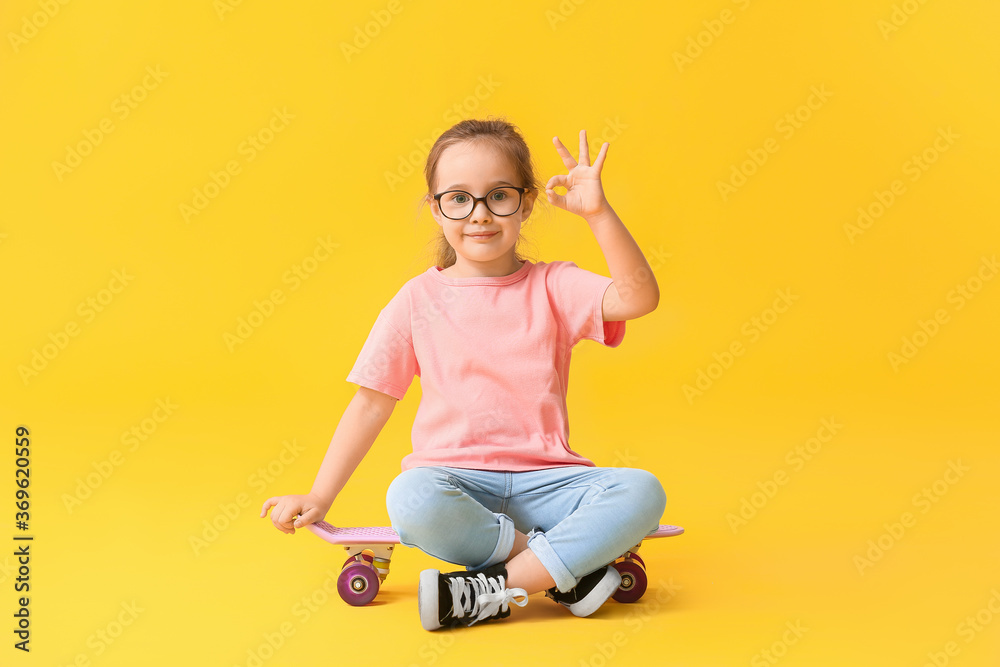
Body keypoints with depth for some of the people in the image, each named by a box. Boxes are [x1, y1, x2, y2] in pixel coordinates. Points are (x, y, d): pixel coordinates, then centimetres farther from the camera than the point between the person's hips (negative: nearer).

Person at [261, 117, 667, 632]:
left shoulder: (552, 286, 3)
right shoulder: (418, 300, 4)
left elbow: (639, 298, -14)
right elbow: (372, 403, 6)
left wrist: (598, 213, -22)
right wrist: (320, 497, 5)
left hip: (544, 478, 1)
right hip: (455, 477, 0)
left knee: (641, 491, -25)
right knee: (410, 499, -35)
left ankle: (494, 590, -22)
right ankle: (573, 564, -18)